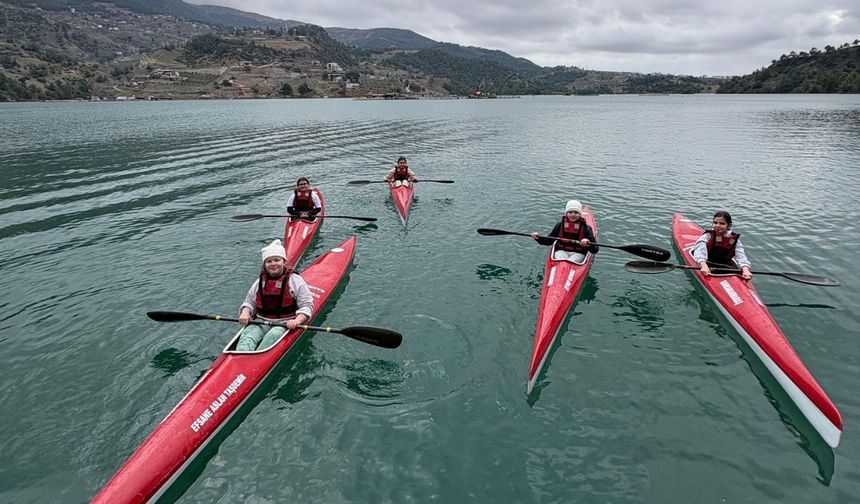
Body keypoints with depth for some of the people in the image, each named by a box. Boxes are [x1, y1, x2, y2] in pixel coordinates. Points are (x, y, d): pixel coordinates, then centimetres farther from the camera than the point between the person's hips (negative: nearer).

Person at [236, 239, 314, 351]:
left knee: (273, 335, -35)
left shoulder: (295, 280, 1)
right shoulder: (260, 282, 15)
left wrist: (297, 321, -20)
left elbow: (306, 305, -2)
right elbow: (249, 302, 23)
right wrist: (245, 312, -1)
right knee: (247, 333, -28)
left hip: (286, 324, -3)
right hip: (261, 322, 3)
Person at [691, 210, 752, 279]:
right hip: (708, 265, -2)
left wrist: (745, 270, -32)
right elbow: (699, 251, -24)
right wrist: (704, 266, -43)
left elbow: (741, 257, -11)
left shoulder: (734, 239, 0)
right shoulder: (707, 236, -8)